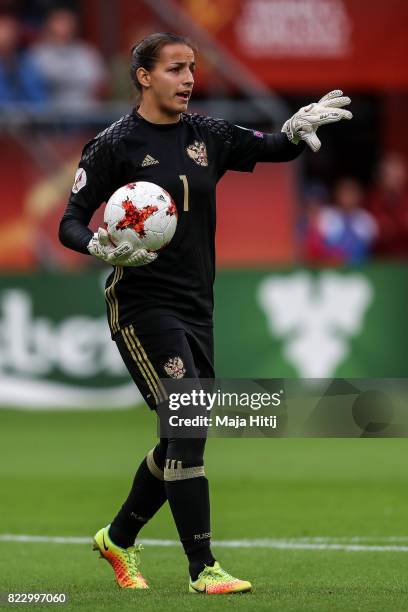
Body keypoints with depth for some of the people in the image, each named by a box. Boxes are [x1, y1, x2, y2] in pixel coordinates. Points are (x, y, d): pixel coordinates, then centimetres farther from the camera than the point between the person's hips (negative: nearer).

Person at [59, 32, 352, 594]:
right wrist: (102, 248, -28)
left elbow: (272, 149, 10)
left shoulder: (206, 136, 8)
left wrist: (297, 129, -14)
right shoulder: (114, 145, -7)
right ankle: (203, 568, -14)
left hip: (196, 306, 7)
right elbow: (70, 224, -7)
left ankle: (119, 538, 33)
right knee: (189, 427, -16)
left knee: (182, 441, 12)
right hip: (141, 304, -7)